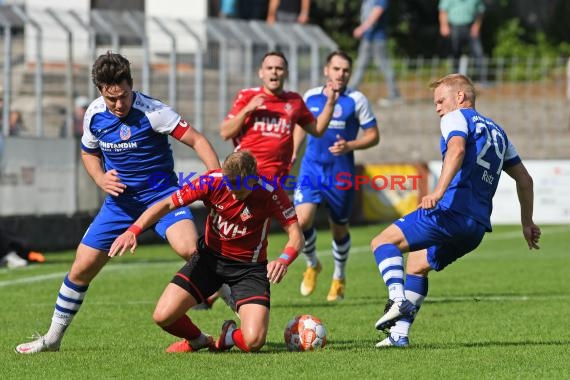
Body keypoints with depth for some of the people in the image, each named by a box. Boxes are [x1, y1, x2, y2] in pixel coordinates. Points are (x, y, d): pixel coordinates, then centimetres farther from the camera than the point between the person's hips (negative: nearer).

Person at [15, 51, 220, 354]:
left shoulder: (151, 111, -19)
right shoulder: (94, 114, -2)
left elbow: (196, 140, -20)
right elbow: (88, 153, 17)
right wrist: (101, 179, -4)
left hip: (161, 193, -5)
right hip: (120, 199, 5)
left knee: (190, 249, -31)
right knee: (81, 269, 3)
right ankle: (53, 337, 22)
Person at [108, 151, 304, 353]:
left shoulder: (271, 193, -23)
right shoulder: (212, 182, -19)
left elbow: (296, 234, -19)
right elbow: (167, 204, -15)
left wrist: (283, 260, -41)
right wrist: (133, 231, -30)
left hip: (249, 267, -2)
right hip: (210, 258, 2)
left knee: (253, 342, -22)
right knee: (163, 316, -14)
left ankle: (229, 336, 18)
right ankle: (198, 340, 21)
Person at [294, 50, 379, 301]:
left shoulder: (356, 100, -4)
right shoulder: (310, 97, 5)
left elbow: (373, 136, -2)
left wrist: (349, 146, -18)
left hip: (341, 172, -1)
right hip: (312, 168, 2)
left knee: (339, 228, 9)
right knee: (302, 220, -17)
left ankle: (339, 278, 33)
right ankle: (312, 265, 10)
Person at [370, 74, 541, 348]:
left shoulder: (456, 118, 3)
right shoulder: (497, 131, 28)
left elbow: (457, 149, -20)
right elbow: (524, 178, 30)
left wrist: (439, 191, -31)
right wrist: (527, 223, 35)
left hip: (453, 211, -9)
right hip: (478, 227, 9)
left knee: (383, 242, -3)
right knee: (417, 265, 25)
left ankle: (398, 301, -26)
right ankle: (399, 334, 17)